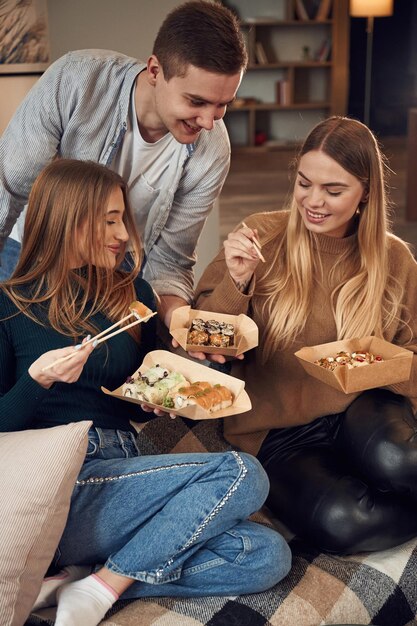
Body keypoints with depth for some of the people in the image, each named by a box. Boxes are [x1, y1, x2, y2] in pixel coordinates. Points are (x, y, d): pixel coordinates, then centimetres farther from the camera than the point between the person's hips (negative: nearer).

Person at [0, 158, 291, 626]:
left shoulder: (131, 294, 14)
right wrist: (38, 378, -18)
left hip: (123, 474, 6)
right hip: (57, 490, -6)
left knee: (267, 556, -14)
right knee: (242, 474, -22)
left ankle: (102, 583, -10)